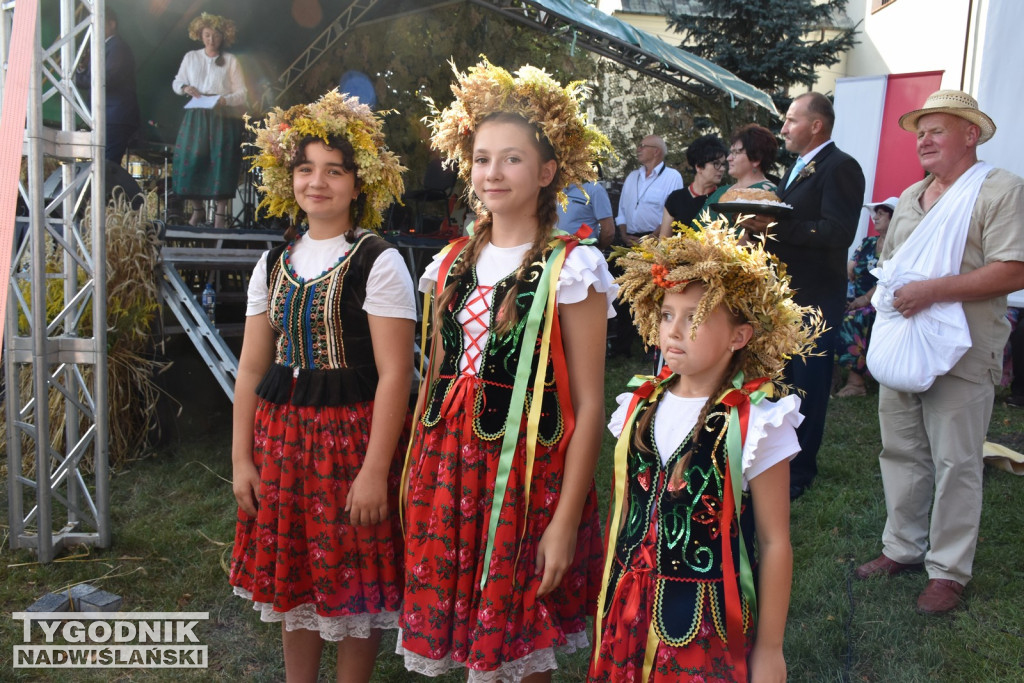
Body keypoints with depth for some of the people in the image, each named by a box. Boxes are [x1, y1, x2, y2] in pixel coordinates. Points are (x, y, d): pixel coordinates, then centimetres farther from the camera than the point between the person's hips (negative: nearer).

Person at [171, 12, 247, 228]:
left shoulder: (231, 61, 4)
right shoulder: (190, 57, 12)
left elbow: (242, 93, 0)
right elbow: (176, 83, 16)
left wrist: (225, 100, -18)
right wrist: (185, 88, -6)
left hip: (223, 117, -2)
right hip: (196, 116, 3)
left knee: (221, 163, -7)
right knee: (191, 161, -3)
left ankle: (220, 215, -4)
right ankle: (197, 210, 12)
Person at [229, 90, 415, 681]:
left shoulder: (379, 262, -10)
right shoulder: (274, 265, 8)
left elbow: (394, 374, -14)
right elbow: (252, 367, 10)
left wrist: (375, 471, -18)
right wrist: (241, 457, 6)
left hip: (352, 431, -5)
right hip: (281, 432, 6)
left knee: (353, 579, 6)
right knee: (291, 574, 16)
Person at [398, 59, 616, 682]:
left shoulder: (570, 267, -8)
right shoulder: (454, 264, 8)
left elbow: (588, 404, -11)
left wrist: (566, 522, -14)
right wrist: (419, 479, 10)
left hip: (527, 468, -4)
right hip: (449, 460, 5)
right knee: (457, 625, 14)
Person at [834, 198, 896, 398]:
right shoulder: (868, 242, 18)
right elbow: (849, 270, 9)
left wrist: (867, 299, -21)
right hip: (857, 300, 7)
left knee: (849, 320, -30)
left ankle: (855, 381, -24)